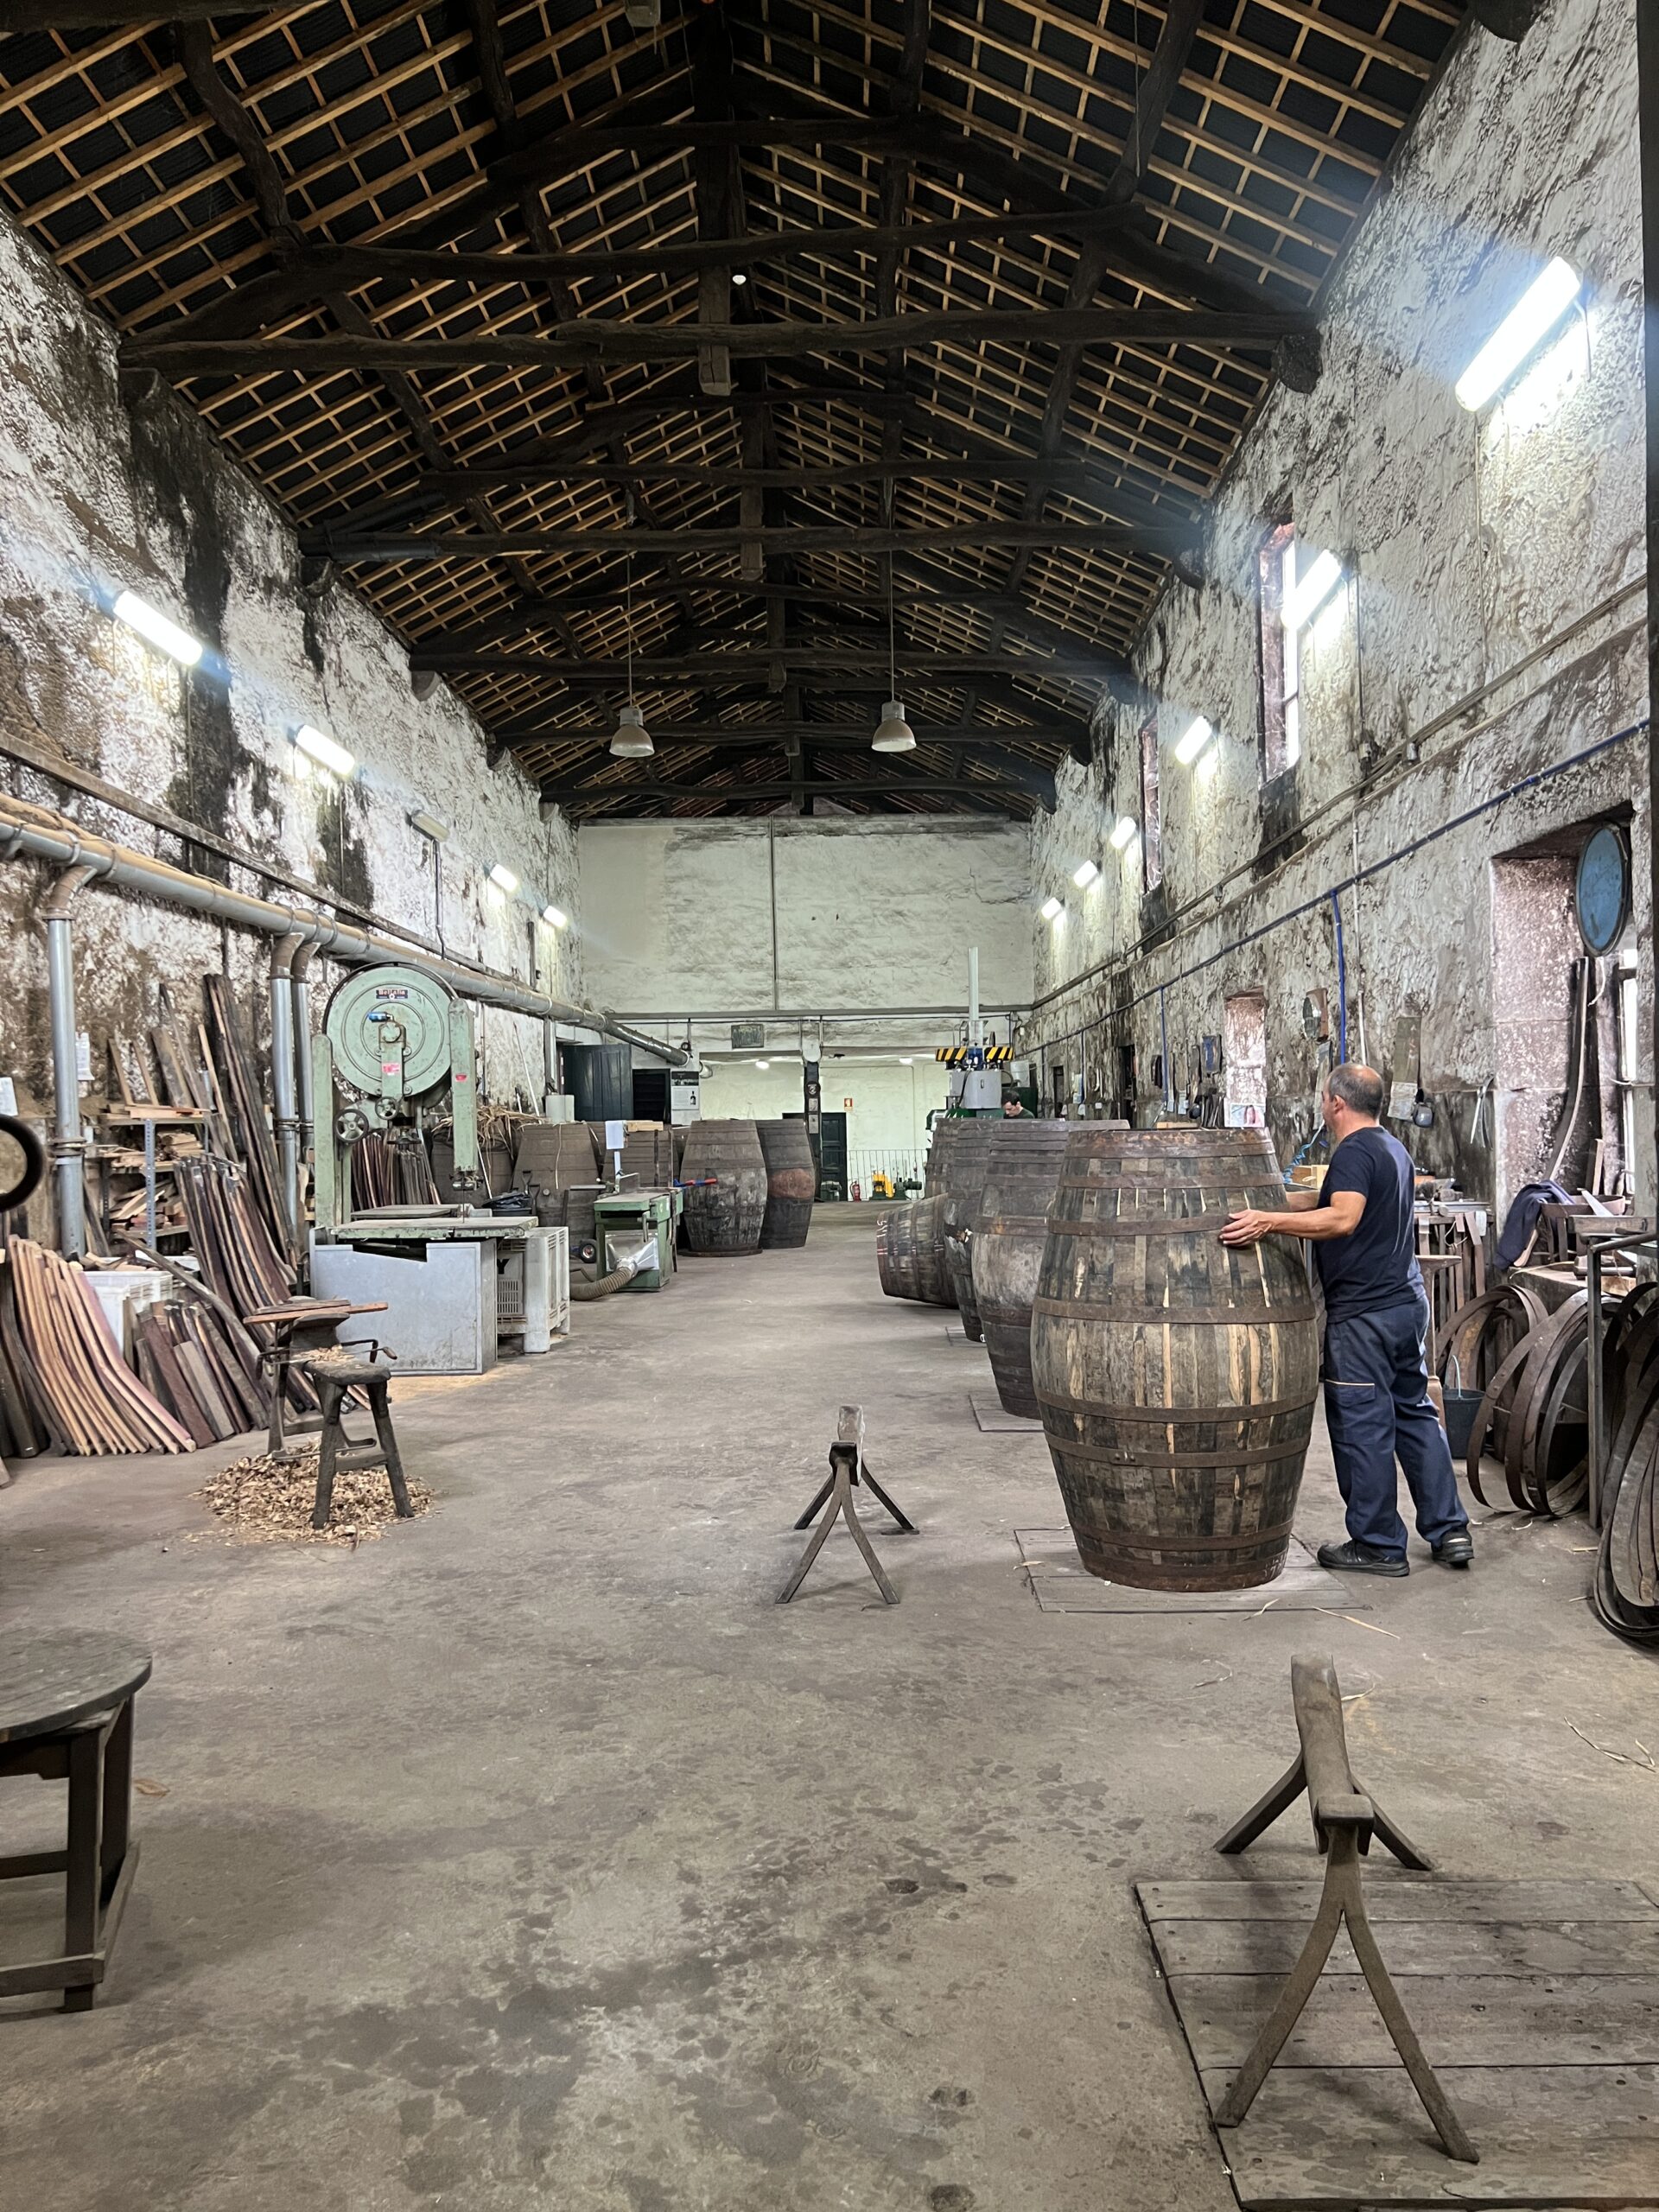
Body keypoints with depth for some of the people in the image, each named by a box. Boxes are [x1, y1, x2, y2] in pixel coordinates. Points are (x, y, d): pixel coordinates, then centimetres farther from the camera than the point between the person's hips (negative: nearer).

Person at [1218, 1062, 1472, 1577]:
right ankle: (1449, 1529, 22)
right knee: (1415, 1413, 17)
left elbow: (1343, 1219, -31)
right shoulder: (1395, 1149, 15)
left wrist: (1269, 1221, -38)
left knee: (1362, 1427, 0)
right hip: (1407, 1300, 10)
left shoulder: (1354, 1152, -15)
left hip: (1363, 1312, -10)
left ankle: (1378, 1545, 9)